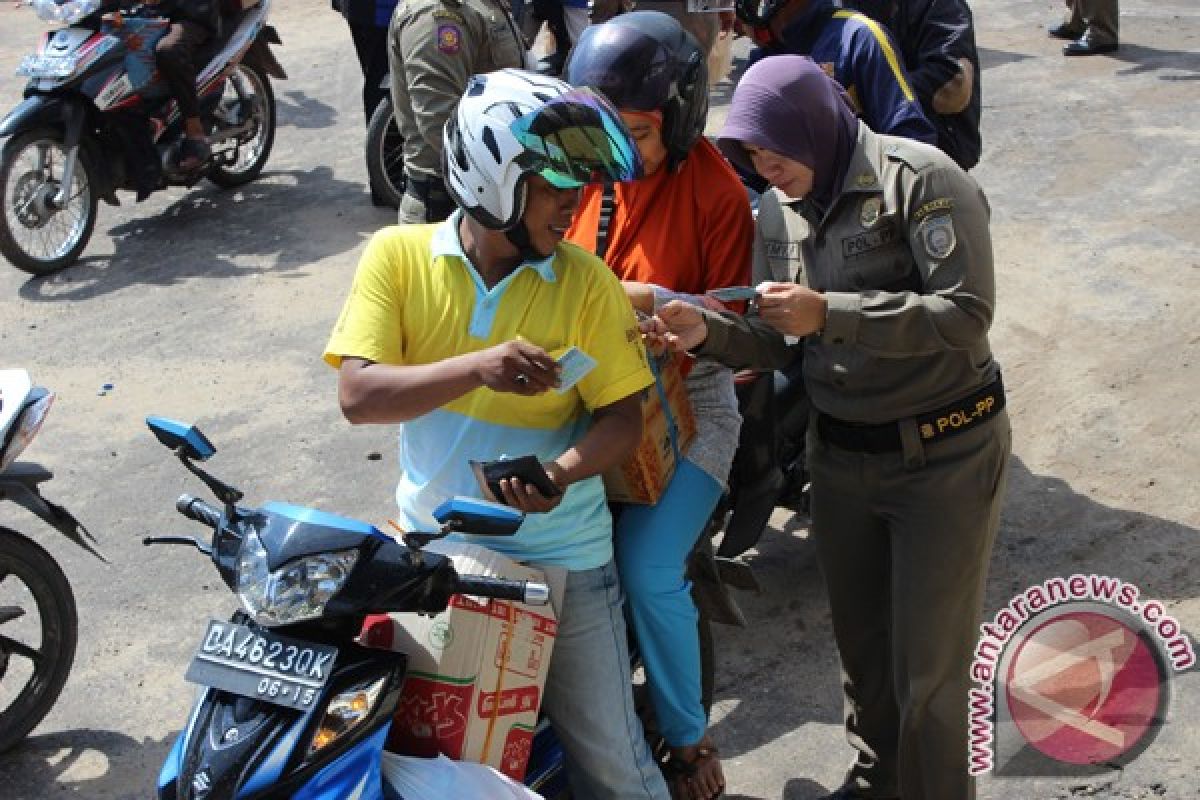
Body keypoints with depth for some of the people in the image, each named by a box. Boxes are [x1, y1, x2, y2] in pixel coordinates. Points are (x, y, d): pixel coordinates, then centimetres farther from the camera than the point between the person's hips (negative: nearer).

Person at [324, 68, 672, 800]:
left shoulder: (588, 281, -6)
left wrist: (561, 472, -25)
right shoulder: (398, 255, -6)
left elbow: (624, 415, -4)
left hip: (562, 558, -1)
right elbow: (358, 395, -14)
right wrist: (478, 368, -29)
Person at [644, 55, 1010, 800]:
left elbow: (967, 314, -24)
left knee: (928, 667, 1)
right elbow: (780, 344, 7)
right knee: (860, 642, 18)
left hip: (944, 453, -6)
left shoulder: (921, 179, -16)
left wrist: (829, 313, -28)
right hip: (840, 454, 6)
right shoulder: (778, 212, 5)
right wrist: (708, 331, -13)